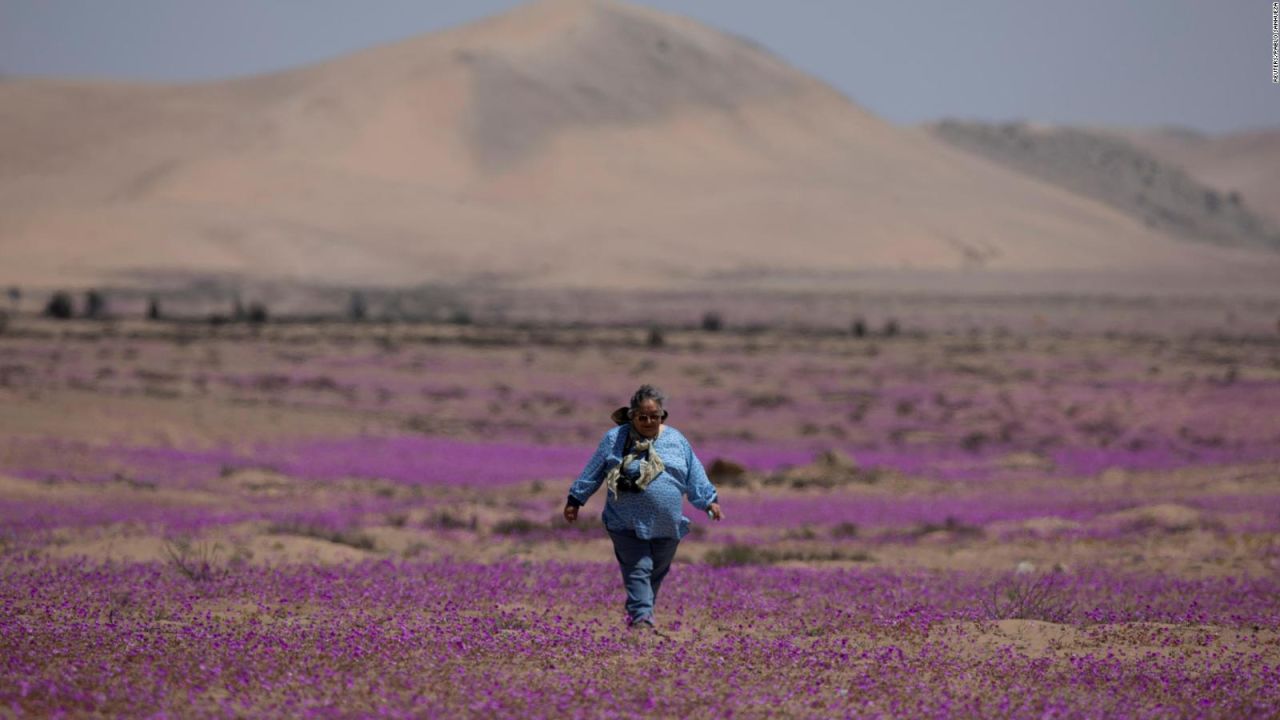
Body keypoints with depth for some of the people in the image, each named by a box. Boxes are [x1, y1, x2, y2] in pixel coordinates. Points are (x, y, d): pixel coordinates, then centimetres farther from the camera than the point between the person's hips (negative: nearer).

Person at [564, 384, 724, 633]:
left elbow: (694, 475, 13)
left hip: (666, 526, 3)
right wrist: (575, 500, 10)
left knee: (657, 573, 13)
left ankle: (640, 611, 31)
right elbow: (593, 472, 7)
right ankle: (641, 618, -16)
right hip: (628, 524, -3)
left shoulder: (676, 440, 7)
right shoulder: (615, 439, 0)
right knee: (638, 570, -12)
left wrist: (709, 501, 8)